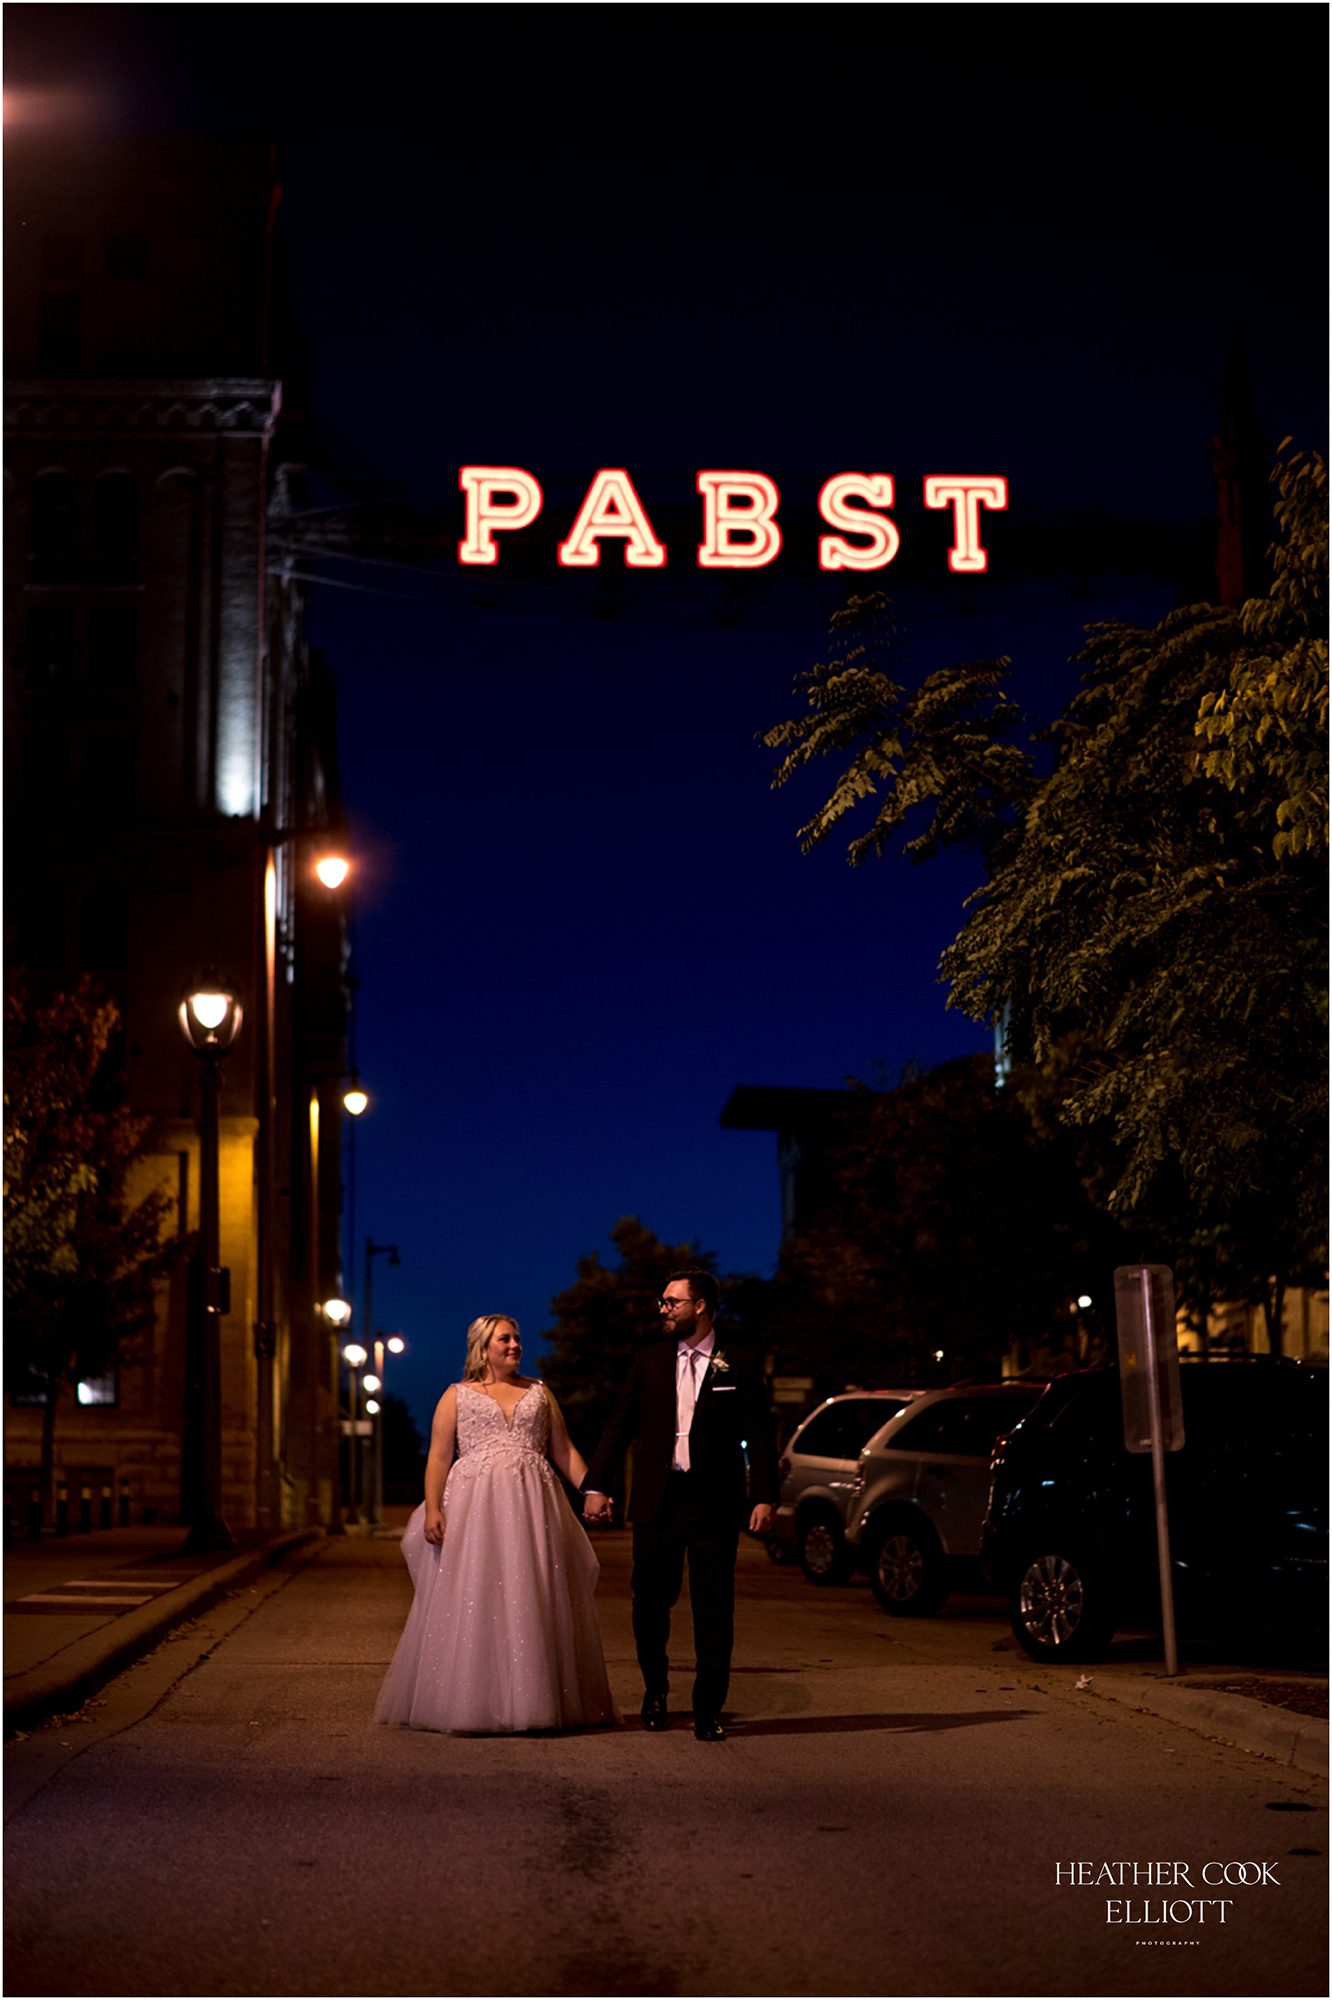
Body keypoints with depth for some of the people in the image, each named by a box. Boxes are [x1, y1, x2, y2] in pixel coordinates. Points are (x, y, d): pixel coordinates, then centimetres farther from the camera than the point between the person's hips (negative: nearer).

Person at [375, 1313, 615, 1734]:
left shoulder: (539, 1392, 16)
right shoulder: (457, 1395, 10)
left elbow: (563, 1450, 13)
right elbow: (439, 1456, 2)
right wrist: (432, 1509, -11)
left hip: (532, 1508, 2)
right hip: (474, 1506, -2)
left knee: (533, 1603, 0)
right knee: (471, 1604, -5)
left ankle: (536, 1701, 6)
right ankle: (471, 1703, 3)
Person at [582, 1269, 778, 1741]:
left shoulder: (738, 1366, 2)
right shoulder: (650, 1361, 8)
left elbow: (758, 1435, 0)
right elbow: (620, 1425, 8)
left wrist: (765, 1497, -9)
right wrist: (596, 1486, 1)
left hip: (714, 1502, -2)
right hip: (657, 1498, 2)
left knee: (713, 1609, 0)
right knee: (651, 1601, 9)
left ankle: (708, 1711, 9)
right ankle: (655, 1688, 33)